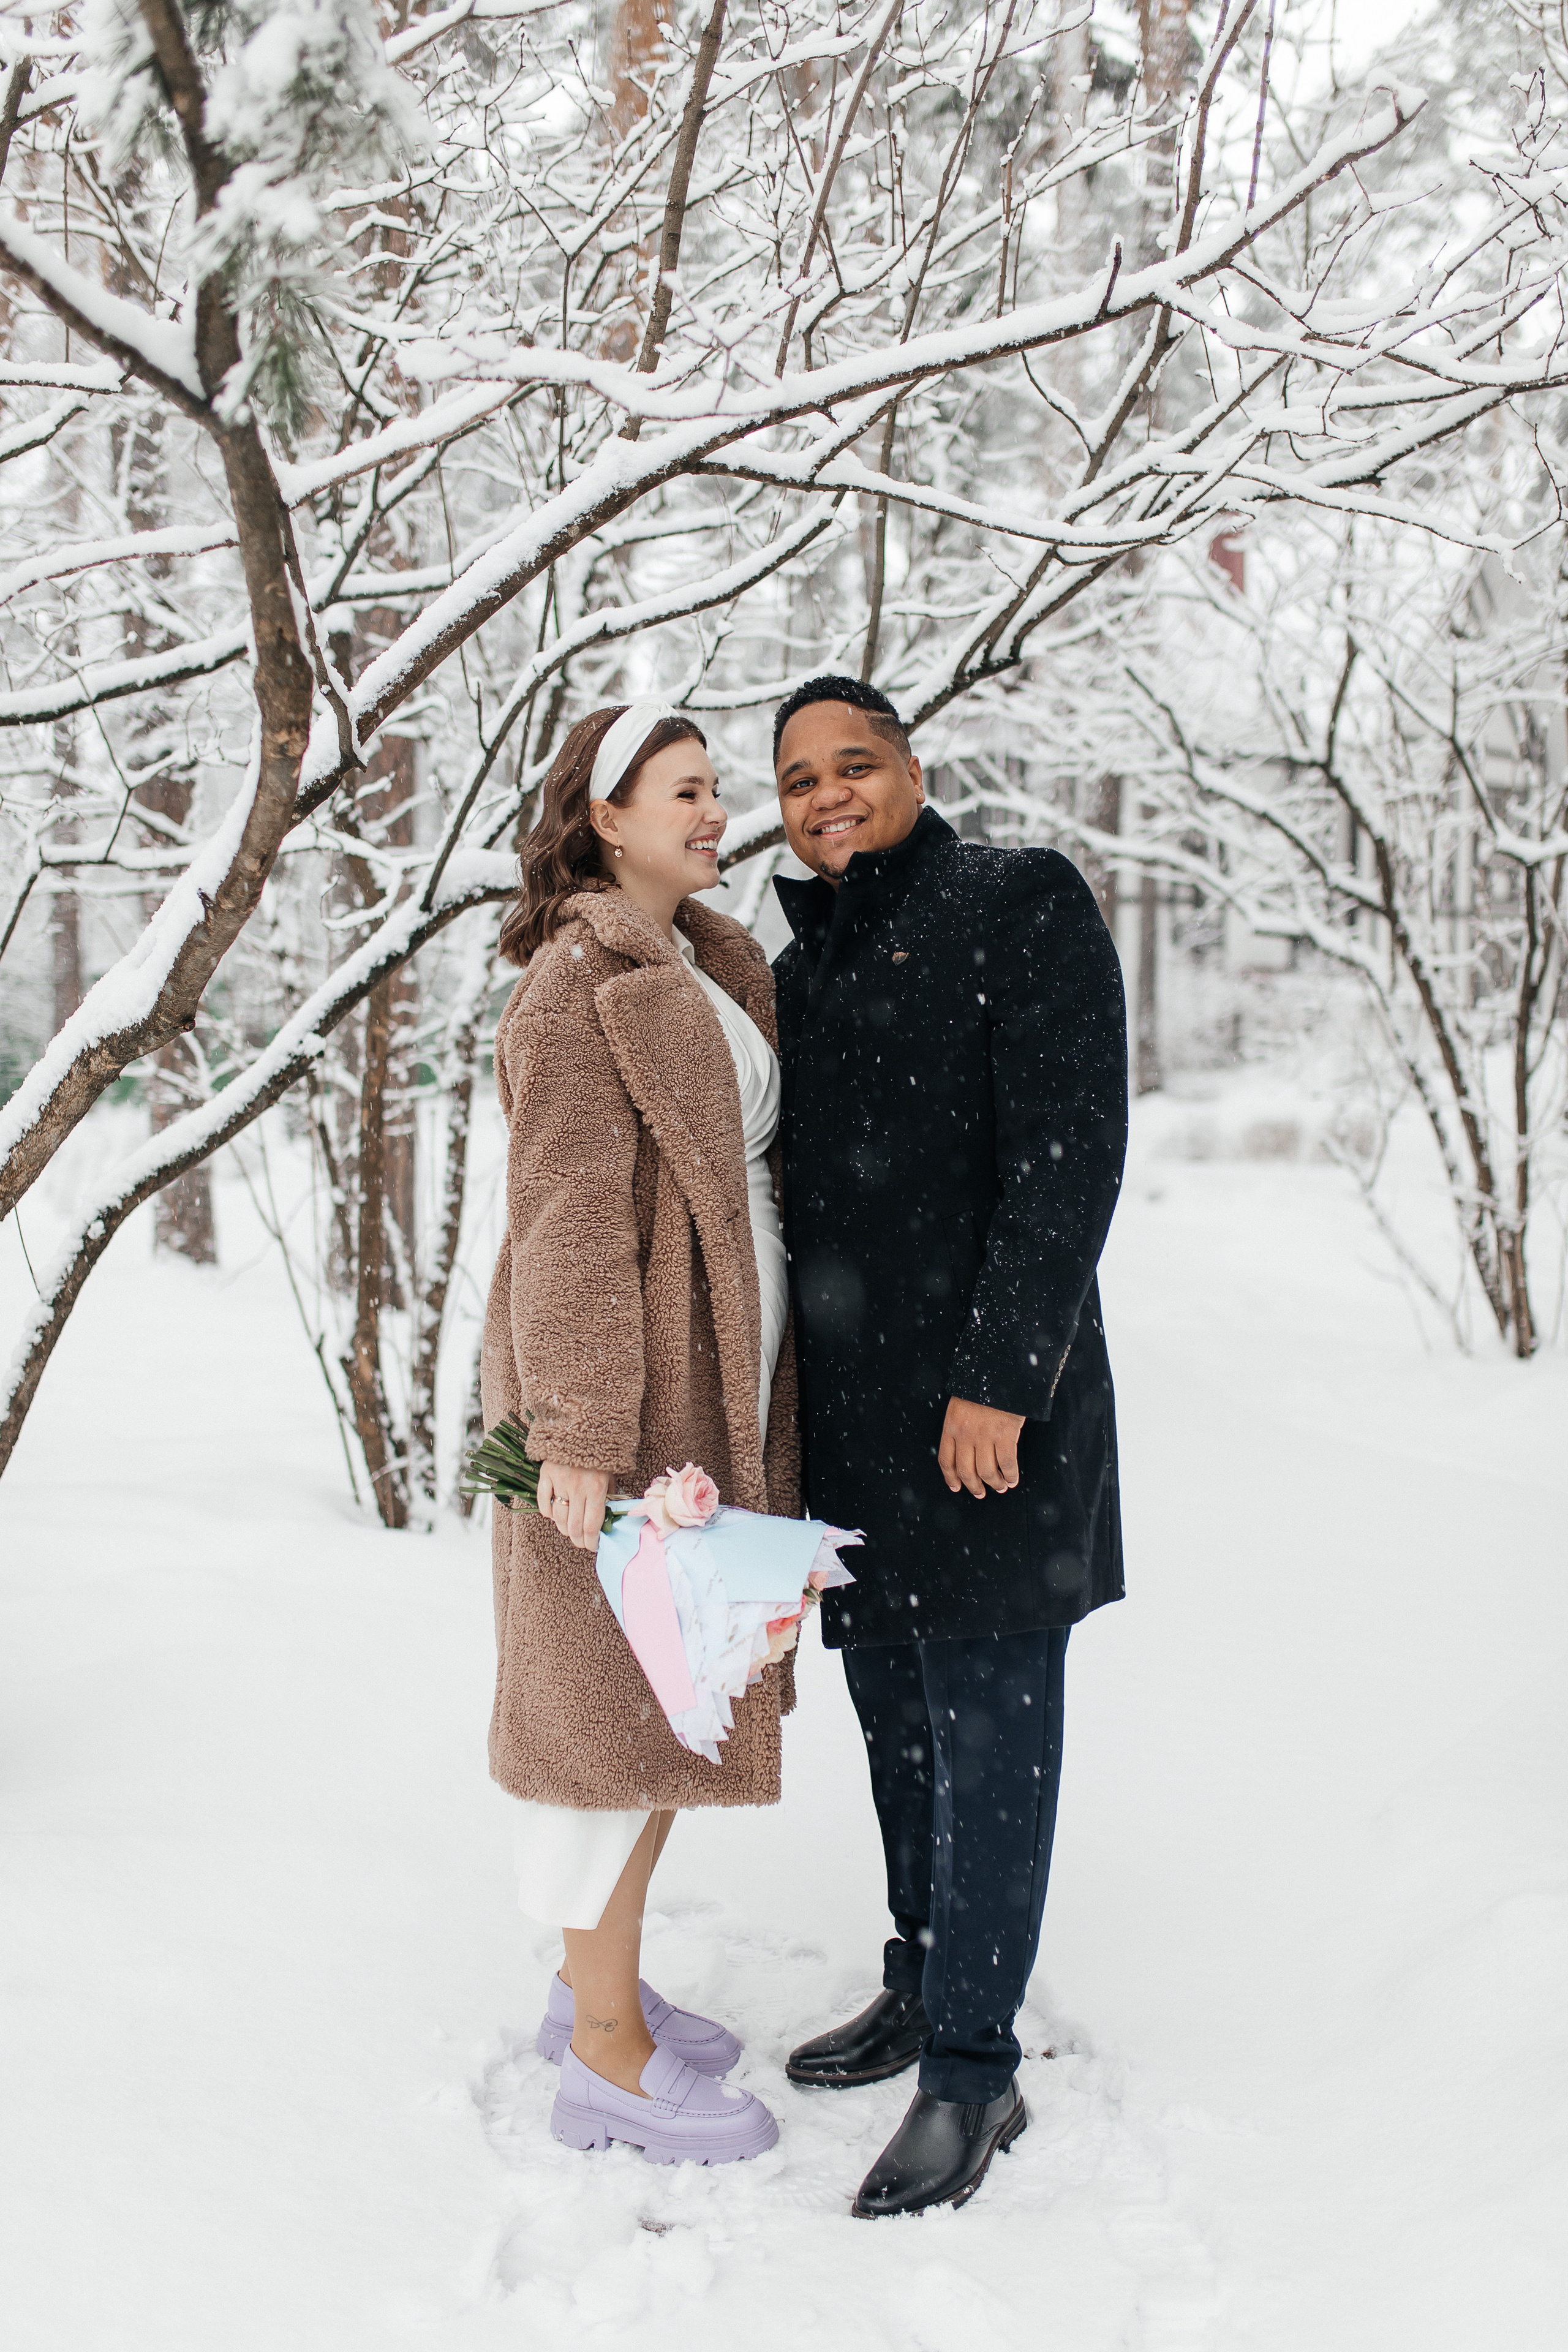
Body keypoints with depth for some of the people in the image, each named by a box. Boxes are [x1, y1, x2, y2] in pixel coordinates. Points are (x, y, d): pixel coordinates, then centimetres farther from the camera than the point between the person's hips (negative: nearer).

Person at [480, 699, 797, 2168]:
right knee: (618, 1702, -2)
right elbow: (565, 1221, -20)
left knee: (677, 1690, 16)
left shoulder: (701, 968, 14)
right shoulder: (580, 984, -15)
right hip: (624, 1393, -9)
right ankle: (608, 2060, 10)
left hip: (714, 1386, 9)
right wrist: (578, 1433, -24)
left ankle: (601, 1984, 30)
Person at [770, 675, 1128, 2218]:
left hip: (983, 1407, -7)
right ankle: (922, 1986, 31)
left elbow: (1072, 1151, -14)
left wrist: (998, 1379, -19)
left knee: (988, 1726, -1)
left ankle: (974, 2071, 8)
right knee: (893, 1718, 16)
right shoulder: (798, 968, 16)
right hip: (846, 1416, 7)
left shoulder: (1023, 906, -6)